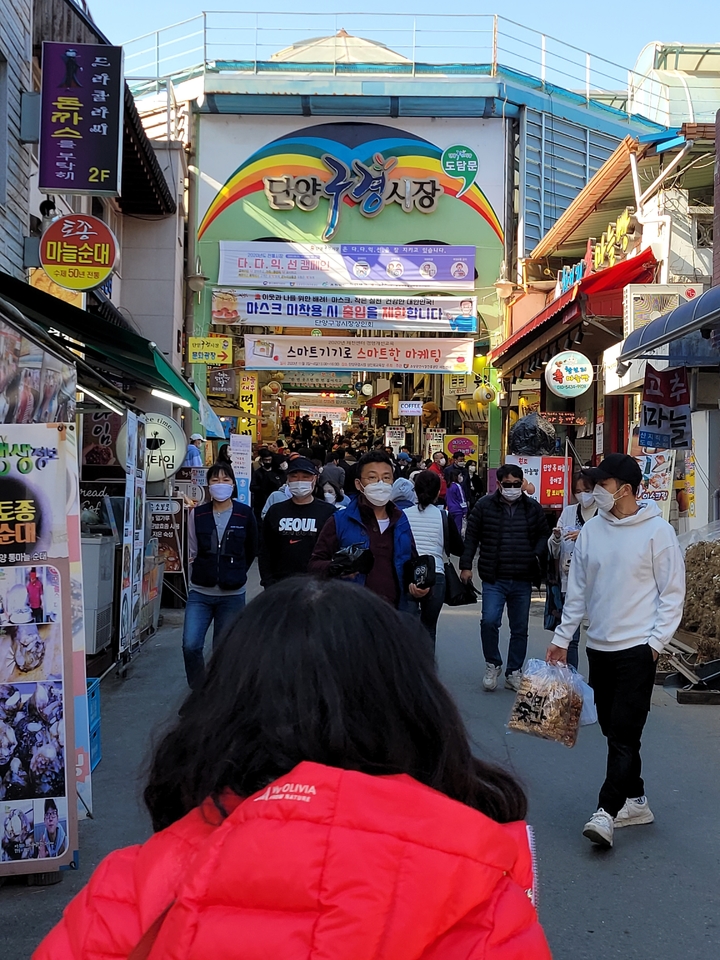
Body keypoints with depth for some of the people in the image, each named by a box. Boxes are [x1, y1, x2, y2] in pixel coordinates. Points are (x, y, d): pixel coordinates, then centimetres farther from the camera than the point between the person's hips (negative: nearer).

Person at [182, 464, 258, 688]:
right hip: (200, 593, 1)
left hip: (232, 595, -1)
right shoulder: (197, 514, 0)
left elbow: (251, 550, 10)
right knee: (190, 646, -11)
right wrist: (203, 574, 4)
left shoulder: (245, 514, -3)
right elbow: (192, 552, 8)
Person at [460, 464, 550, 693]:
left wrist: (537, 555, -5)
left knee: (519, 629, 9)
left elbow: (543, 534, 13)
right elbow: (471, 536, 2)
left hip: (523, 580, 3)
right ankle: (492, 665, 8)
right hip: (494, 579, -2)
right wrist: (466, 566, -3)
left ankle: (514, 672, 23)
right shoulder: (485, 505, -1)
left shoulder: (533, 507, 5)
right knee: (489, 621, -15)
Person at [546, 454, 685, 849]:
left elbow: (672, 593, -6)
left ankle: (607, 811, -5)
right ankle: (636, 801, 25)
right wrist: (562, 638, 9)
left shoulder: (658, 531, -9)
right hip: (598, 646, 6)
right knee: (612, 728, 12)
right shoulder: (591, 530, 5)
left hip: (637, 648, -6)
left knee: (624, 732, -7)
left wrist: (656, 640, -12)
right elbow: (578, 590, 11)